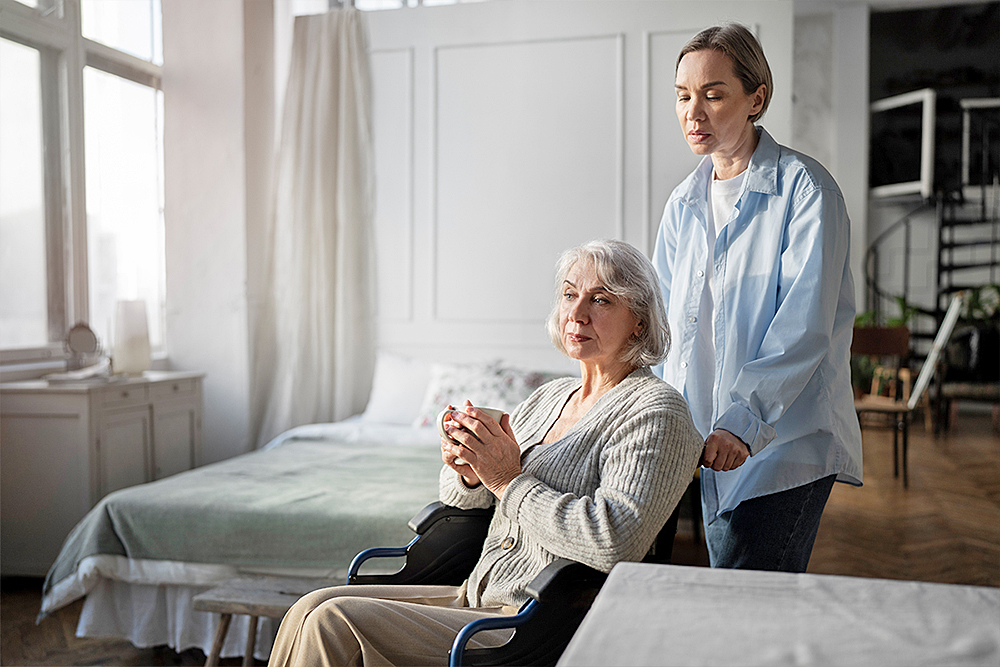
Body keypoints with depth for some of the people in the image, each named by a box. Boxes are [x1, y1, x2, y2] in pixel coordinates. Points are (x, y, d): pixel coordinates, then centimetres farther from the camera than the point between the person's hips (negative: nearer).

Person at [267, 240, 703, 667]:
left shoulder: (655, 411, -9)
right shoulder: (549, 397, 15)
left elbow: (614, 540, -25)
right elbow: (459, 497, 20)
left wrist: (510, 481, -17)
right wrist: (467, 471, -5)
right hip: (475, 599, 8)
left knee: (336, 624, -19)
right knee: (312, 608, -7)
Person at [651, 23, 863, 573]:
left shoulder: (805, 187, -8)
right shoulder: (683, 203, 12)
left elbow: (803, 328, -17)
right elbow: (666, 325, 13)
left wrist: (742, 420, -26)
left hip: (787, 438, -6)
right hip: (713, 442, 6)